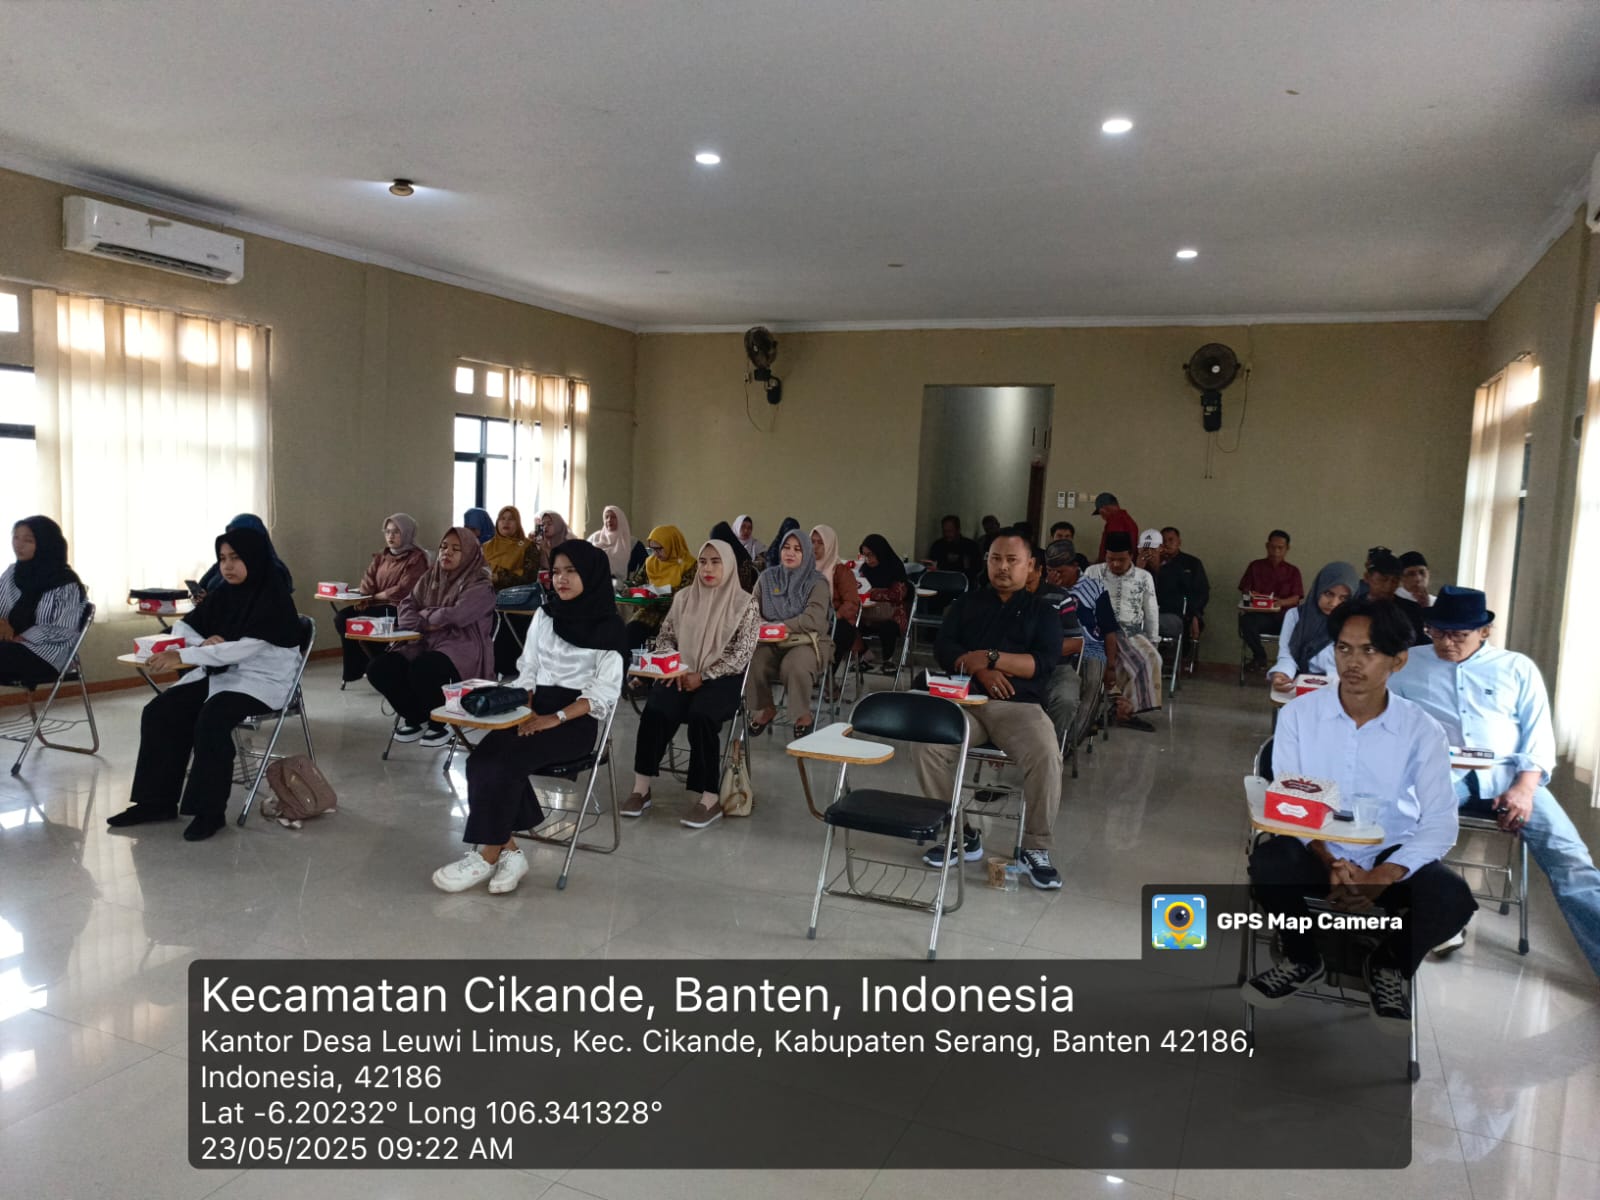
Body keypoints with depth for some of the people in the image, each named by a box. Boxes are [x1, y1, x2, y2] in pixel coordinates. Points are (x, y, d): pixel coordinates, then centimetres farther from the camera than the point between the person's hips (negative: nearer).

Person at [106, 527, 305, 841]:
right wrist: (204, 642, -10)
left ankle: (211, 810, -19)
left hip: (262, 680, -8)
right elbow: (182, 626, 15)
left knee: (211, 719, -31)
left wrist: (182, 656, -32)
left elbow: (244, 648, -27)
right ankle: (157, 801, -1)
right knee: (159, 711, -9)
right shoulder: (221, 595, 7)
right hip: (219, 674, 8)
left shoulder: (274, 599, -17)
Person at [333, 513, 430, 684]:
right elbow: (368, 579, 11)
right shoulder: (381, 556, 18)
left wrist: (374, 596, -7)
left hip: (399, 608, -7)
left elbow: (402, 591, -15)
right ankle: (357, 666, -5)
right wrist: (364, 597, -11)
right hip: (377, 605, 8)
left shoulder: (416, 558, -7)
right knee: (341, 618, -14)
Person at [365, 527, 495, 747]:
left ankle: (439, 724, -8)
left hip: (461, 650, -7)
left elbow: (453, 617, -19)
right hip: (425, 644, 7)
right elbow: (406, 611, 10)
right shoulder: (430, 577, 16)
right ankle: (414, 719, 8)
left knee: (421, 669, -35)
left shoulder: (479, 585, -5)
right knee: (379, 669, -14)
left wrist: (424, 616, -1)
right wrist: (427, 623, -11)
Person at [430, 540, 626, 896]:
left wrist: (556, 718, -20)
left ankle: (488, 855, -14)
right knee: (481, 760, -23)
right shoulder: (544, 615, 13)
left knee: (505, 763, -27)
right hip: (537, 711, 5)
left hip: (579, 719, -5)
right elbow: (526, 673, 13)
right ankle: (508, 851, -21)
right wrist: (526, 712, -6)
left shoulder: (609, 628, -4)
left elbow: (605, 691, -10)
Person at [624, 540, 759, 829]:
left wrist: (703, 676, -14)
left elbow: (742, 655, -7)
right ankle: (642, 787, -18)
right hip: (681, 674, 3)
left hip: (723, 679, -3)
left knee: (700, 716, -33)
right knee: (655, 711, -27)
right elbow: (664, 637, 16)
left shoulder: (745, 603, -2)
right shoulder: (683, 597, 11)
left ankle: (709, 798, -25)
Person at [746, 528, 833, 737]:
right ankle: (765, 709, 0)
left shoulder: (817, 582, -1)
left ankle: (803, 716, -10)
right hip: (772, 643, 3)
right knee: (751, 662, -28)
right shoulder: (767, 578, 11)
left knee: (794, 665, -36)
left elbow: (813, 619, -14)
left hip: (808, 641, -3)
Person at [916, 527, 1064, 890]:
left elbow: (1044, 663, -3)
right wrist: (980, 669, -12)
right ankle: (960, 834, -9)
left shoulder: (1042, 612, 13)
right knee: (926, 744, -27)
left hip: (1019, 705, -2)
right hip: (966, 700, 2)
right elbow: (943, 647, 6)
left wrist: (990, 657, -14)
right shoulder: (967, 602, 20)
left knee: (1046, 756, -32)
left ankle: (1036, 848, -13)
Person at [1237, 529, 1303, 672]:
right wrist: (1251, 596, -14)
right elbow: (1245, 590, 11)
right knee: (1246, 621, -35)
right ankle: (1260, 656, -8)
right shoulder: (1255, 566, 15)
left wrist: (1281, 602, -20)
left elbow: (1296, 598, 2)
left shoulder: (1293, 571, 14)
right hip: (1260, 614, 1)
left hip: (1284, 616, -1)